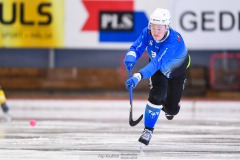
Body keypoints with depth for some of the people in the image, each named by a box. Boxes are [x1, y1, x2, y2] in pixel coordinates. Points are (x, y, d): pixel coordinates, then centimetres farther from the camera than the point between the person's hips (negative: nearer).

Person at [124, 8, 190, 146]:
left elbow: (157, 62, -53)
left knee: (171, 108, 2)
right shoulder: (147, 33, -29)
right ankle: (148, 129, -7)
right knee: (157, 94, -23)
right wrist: (130, 59, -57)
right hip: (158, 68, 2)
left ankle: (170, 109, 41)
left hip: (177, 71, -2)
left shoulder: (174, 40, -44)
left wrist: (138, 77, -65)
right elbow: (136, 48, -31)